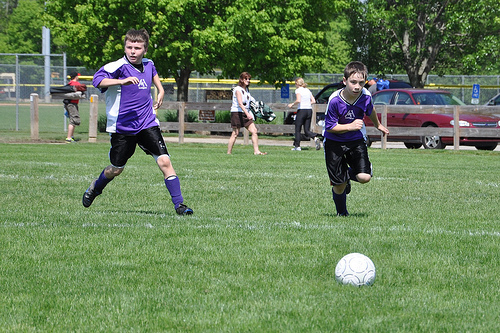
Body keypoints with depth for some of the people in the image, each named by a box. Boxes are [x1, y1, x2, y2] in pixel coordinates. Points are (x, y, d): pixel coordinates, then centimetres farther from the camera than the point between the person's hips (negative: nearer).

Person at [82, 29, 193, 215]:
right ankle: (95, 188, 43)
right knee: (116, 169, 11)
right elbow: (97, 80, -31)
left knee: (164, 161, -13)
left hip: (147, 124, 3)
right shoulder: (118, 66, -14)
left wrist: (160, 90, 22)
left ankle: (179, 205, -10)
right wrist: (122, 81, -41)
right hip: (122, 127, -3)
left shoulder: (148, 65, 6)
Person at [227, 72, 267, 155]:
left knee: (254, 131, -4)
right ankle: (229, 152, 4)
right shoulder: (238, 90, -12)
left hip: (246, 113, 8)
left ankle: (256, 151, -5)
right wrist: (247, 114, -33)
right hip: (237, 113, -8)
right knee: (235, 133, -5)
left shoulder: (246, 90, 15)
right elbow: (240, 103, -23)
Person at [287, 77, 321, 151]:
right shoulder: (308, 90, 15)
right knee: (307, 130, 7)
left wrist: (292, 104, -5)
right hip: (309, 110, 6)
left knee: (297, 129, 6)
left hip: (301, 110, -6)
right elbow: (313, 101, 12)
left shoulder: (298, 90, -5)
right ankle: (315, 138, -21)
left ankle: (297, 146, 7)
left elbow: (298, 100, -20)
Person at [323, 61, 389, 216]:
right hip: (334, 142, -3)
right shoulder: (335, 100, -26)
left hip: (356, 140, 3)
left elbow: (370, 111, 9)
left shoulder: (365, 96, -16)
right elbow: (330, 127, -18)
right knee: (339, 185, -1)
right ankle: (342, 212, 30)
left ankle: (349, 174, 22)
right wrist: (350, 127, -32)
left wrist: (378, 125, 28)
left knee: (364, 177, -15)